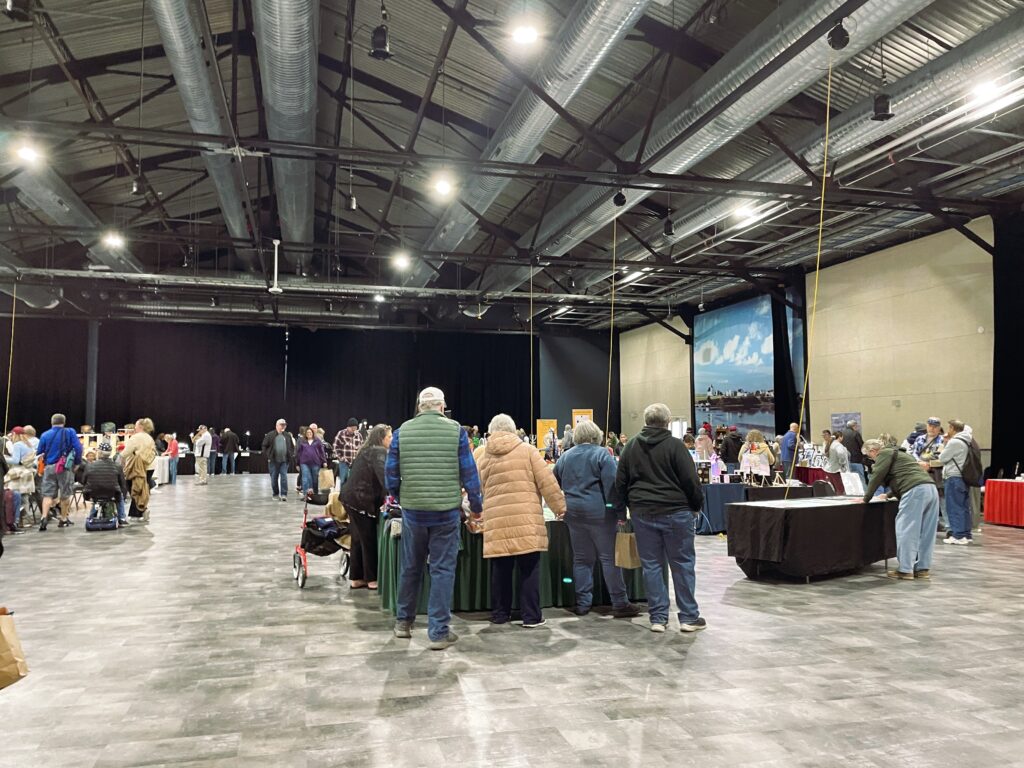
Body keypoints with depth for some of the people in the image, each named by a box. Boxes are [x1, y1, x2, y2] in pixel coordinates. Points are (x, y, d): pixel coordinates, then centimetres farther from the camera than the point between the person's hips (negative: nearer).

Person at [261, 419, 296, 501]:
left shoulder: (288, 435, 10)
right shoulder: (270, 435, 0)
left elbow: (292, 446, 18)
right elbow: (264, 446, 1)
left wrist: (291, 456, 7)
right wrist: (267, 457, -5)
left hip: (284, 461, 1)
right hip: (273, 461, -1)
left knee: (284, 477, -5)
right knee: (274, 478, 6)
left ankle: (284, 494, -3)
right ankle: (275, 494, 17)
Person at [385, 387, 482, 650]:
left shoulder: (401, 432, 0)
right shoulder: (456, 430, -5)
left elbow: (391, 475, 2)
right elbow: (469, 473, -4)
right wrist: (476, 506, 9)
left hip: (412, 512, 2)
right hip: (446, 512, -2)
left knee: (410, 568, 18)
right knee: (442, 570, 6)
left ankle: (403, 622, 34)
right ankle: (439, 632, 10)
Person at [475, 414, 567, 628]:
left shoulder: (482, 456, 11)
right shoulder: (526, 450, 3)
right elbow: (546, 481, -1)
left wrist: (478, 513, 31)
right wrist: (559, 506, 8)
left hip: (497, 521, 3)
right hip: (526, 520, -2)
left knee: (501, 569, 11)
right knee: (529, 569, 4)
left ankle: (500, 614, 19)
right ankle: (532, 616, 7)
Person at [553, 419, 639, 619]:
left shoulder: (565, 456, 11)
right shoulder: (601, 454, -5)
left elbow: (556, 483, 15)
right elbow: (612, 483, -12)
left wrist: (562, 506, 24)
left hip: (573, 512, 5)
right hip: (598, 512, -4)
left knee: (581, 558, 11)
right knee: (609, 557, 0)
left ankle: (582, 603, 13)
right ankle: (620, 604, 3)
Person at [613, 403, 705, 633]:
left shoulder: (631, 446, 6)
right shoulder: (674, 445, -8)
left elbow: (620, 482, 8)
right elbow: (691, 480, -8)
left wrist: (621, 511, 15)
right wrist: (697, 506, 5)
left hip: (642, 513, 4)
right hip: (675, 511, -3)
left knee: (651, 565, 8)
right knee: (682, 564, 6)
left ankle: (658, 618, 11)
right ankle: (689, 617, 11)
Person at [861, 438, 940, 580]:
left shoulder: (884, 454, 6)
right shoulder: (897, 454, 32)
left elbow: (877, 477, -1)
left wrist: (866, 498, 7)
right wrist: (889, 494, 49)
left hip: (915, 491, -9)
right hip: (931, 489, 9)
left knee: (906, 531, -5)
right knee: (925, 532, 10)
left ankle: (905, 570, -3)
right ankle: (923, 568, 13)